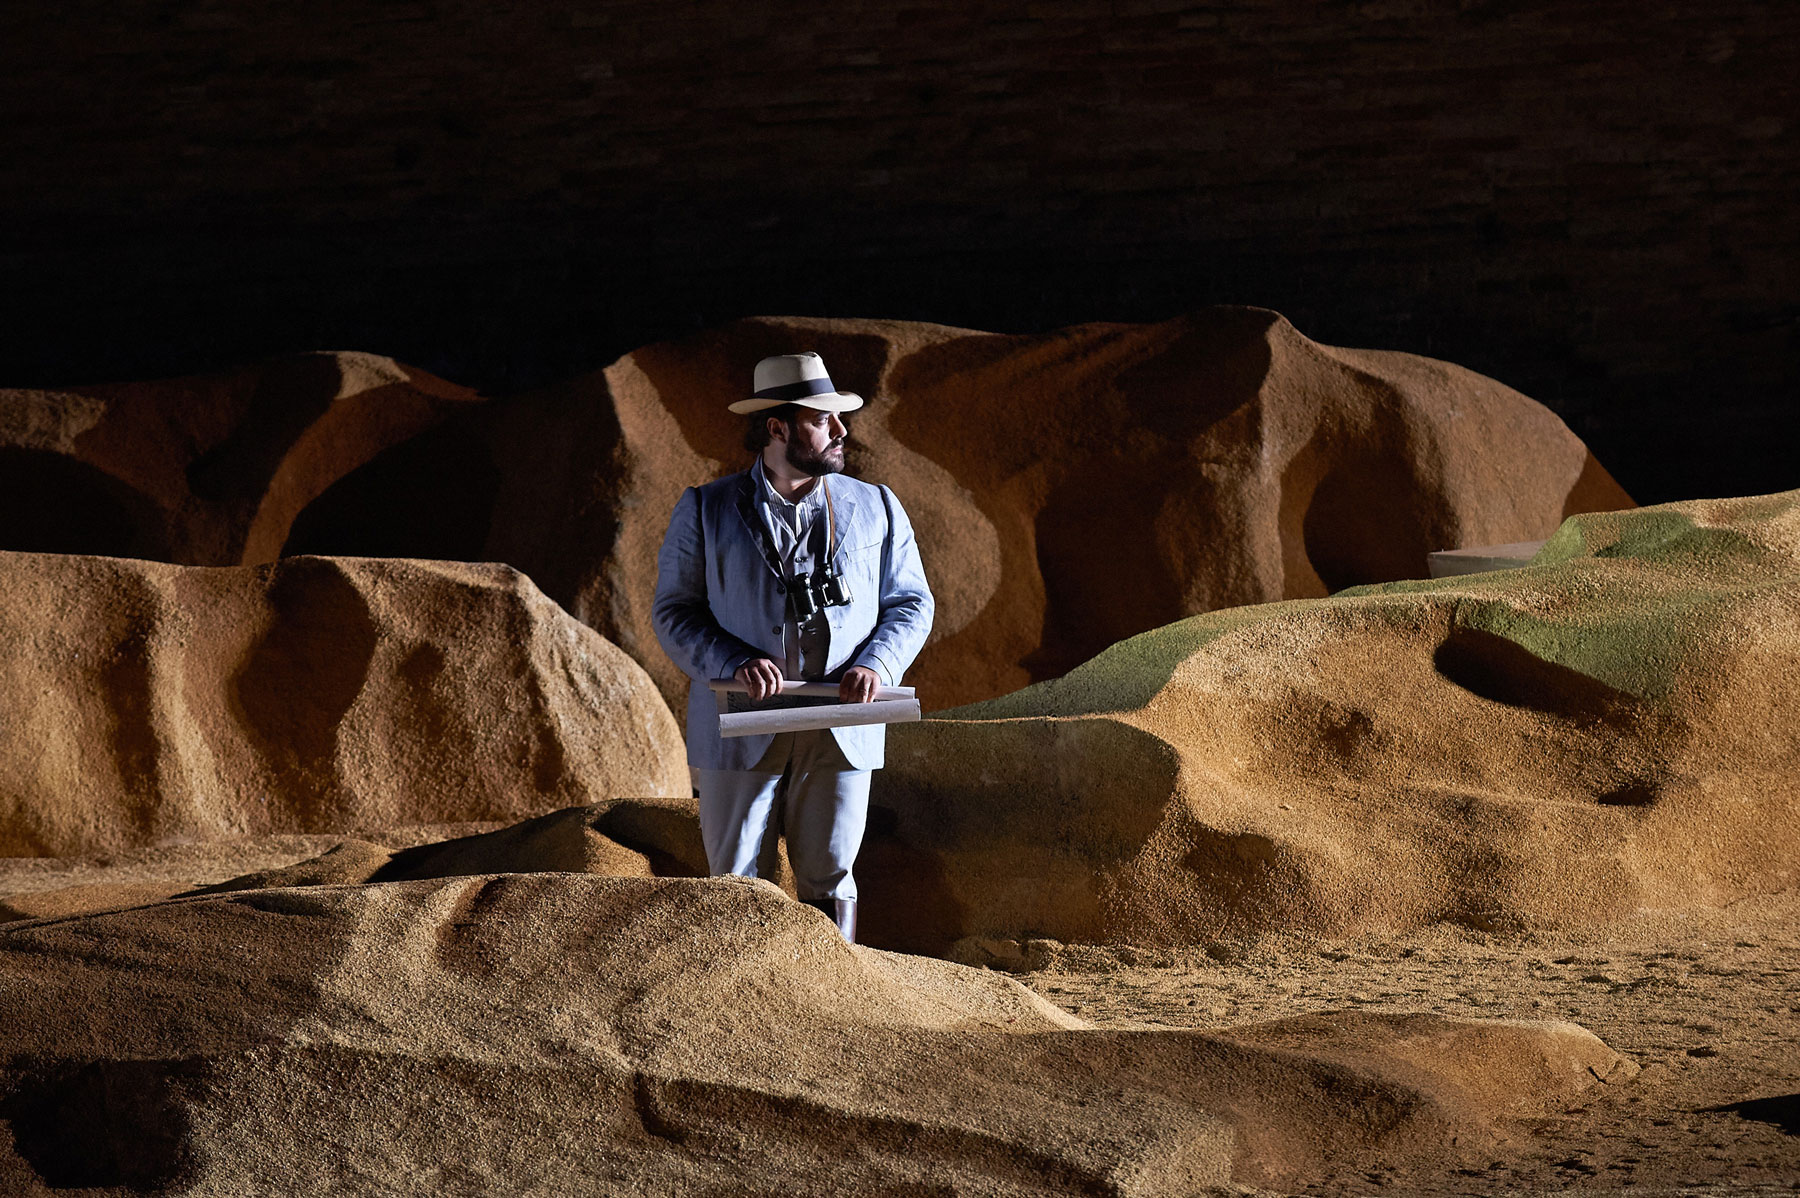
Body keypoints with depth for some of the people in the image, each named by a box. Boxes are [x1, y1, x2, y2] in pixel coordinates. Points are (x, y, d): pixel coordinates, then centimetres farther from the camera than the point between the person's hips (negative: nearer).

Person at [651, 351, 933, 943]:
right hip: (741, 732, -1)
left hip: (839, 732, 2)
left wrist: (876, 666, -9)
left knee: (828, 878, 4)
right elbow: (673, 611, 1)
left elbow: (910, 602, 11)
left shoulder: (875, 509, 9)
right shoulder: (706, 511, 3)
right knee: (732, 882, 0)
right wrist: (735, 662, -17)